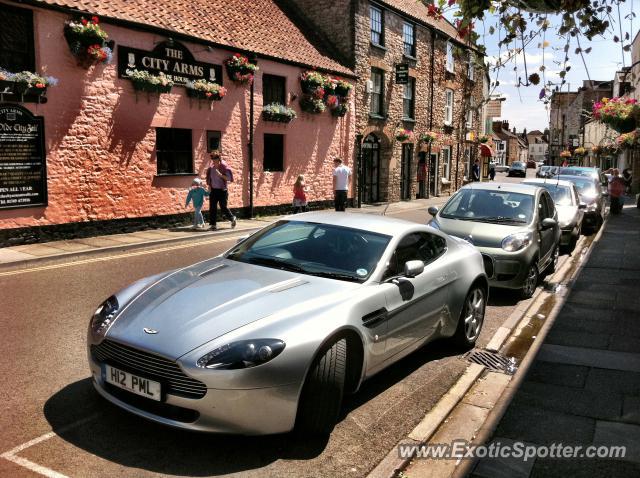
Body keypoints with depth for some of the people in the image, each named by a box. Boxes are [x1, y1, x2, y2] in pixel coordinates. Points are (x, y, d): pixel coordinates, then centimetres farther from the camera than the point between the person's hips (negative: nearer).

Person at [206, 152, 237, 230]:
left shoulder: (224, 167, -10)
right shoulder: (211, 168, 4)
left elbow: (229, 178, -16)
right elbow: (208, 177, 18)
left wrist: (220, 174, -26)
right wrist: (209, 186, 9)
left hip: (222, 190, -4)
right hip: (213, 190, 4)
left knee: (223, 207, -3)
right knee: (212, 208, -1)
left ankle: (232, 218, 23)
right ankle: (213, 224, 5)